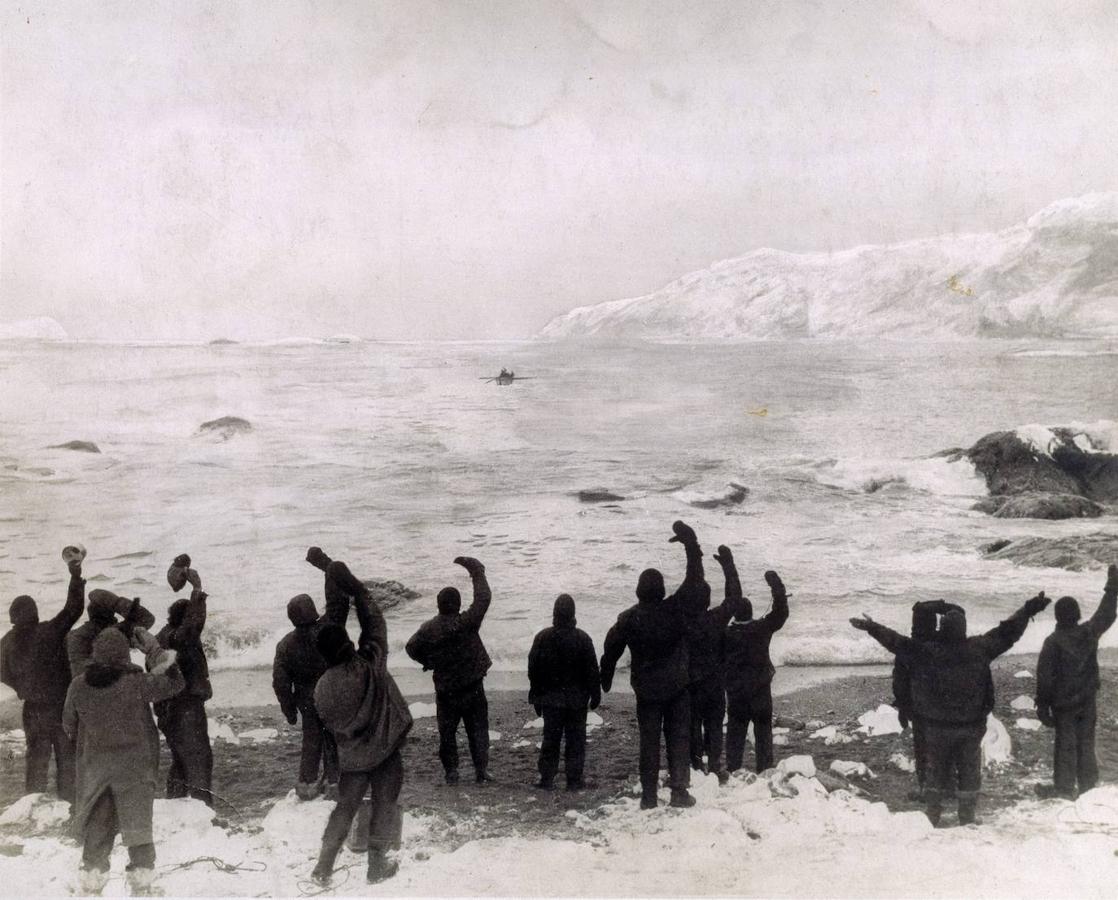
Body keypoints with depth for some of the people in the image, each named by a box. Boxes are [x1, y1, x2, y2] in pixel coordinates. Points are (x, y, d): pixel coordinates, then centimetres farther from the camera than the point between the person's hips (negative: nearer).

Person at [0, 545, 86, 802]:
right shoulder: (50, 632, -17)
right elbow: (74, 608, -17)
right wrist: (75, 571, -13)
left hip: (32, 707, 4)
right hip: (59, 703, -4)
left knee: (37, 754, 16)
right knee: (66, 754, 5)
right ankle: (67, 799, 5)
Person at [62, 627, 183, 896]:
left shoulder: (78, 686, -5)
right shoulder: (136, 683, -17)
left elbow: (69, 725, 8)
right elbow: (174, 682, -7)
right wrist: (153, 649, -2)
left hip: (93, 766, 3)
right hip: (134, 766, -3)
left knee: (96, 824, 15)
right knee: (137, 823, 8)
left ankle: (91, 881, 19)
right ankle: (141, 883, 10)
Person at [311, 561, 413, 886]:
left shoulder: (323, 687, -15)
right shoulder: (370, 662, -20)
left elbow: (331, 724, -3)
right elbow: (374, 619, -11)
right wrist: (352, 585, -5)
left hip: (351, 756, 2)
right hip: (385, 751, -2)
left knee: (346, 805, 18)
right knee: (384, 804, 12)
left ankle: (324, 866, 19)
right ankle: (377, 865, 17)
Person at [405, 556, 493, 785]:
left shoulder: (428, 629, -9)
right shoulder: (467, 623, -19)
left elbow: (411, 648, 3)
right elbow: (483, 597, -13)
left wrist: (429, 662, 16)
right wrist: (475, 570, -3)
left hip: (445, 691, 2)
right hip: (473, 689, -2)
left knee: (447, 732, 14)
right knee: (478, 730, 9)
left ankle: (451, 771, 15)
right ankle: (481, 770, 7)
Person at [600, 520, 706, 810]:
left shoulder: (628, 619, -7)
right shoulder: (675, 609, -12)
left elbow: (610, 651, 1)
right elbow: (695, 582, -4)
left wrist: (605, 680, 15)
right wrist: (691, 544, 2)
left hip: (646, 691, 1)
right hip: (678, 688, -1)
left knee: (649, 741, 9)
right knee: (678, 737, 7)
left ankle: (649, 795, 10)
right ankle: (679, 790, 1)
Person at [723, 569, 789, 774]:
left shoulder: (726, 633, -8)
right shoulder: (762, 628, -11)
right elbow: (780, 612, -5)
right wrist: (776, 584, -5)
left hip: (735, 692, 1)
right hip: (760, 690, -1)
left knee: (735, 731, 8)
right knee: (763, 729, 9)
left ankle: (733, 769, 7)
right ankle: (765, 769, 7)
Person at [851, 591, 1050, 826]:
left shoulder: (925, 652, -13)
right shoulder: (978, 648, -9)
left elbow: (897, 641, -5)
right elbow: (1007, 632, -1)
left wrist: (871, 627, 7)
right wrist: (1030, 609, 9)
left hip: (937, 727, 0)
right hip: (971, 726, 0)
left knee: (937, 770, 14)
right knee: (970, 771, 12)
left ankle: (932, 814, 18)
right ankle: (968, 817, 16)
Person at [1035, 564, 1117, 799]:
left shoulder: (1053, 642, -20)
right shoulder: (1090, 632, -9)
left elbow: (1045, 676, -16)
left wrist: (1042, 705, -7)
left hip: (1063, 702, -4)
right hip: (1087, 699, 4)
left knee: (1066, 744, 6)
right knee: (1086, 742, 16)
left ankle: (1065, 788, 13)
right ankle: (1088, 784, 26)